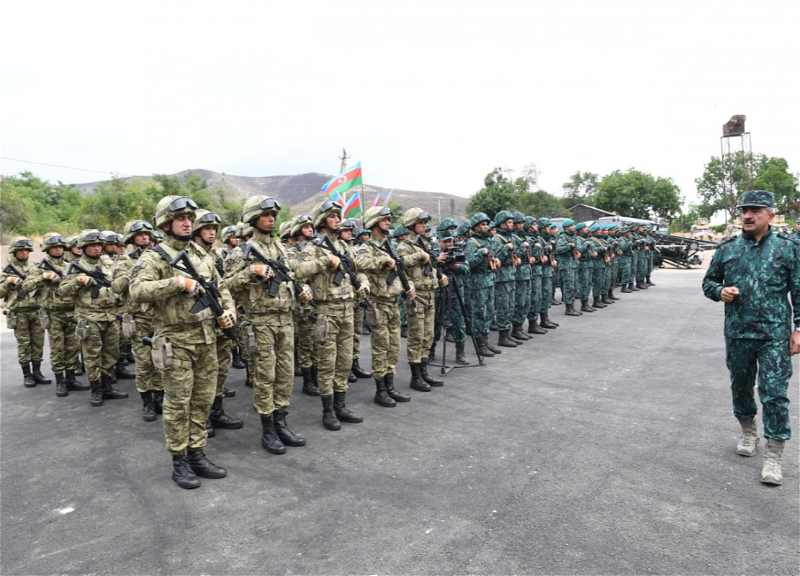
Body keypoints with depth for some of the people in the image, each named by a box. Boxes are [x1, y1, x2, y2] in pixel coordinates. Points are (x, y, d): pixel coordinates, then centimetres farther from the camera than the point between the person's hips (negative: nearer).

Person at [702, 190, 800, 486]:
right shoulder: (727, 248, 4)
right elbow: (709, 281, 12)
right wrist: (720, 291, -10)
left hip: (775, 335, -3)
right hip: (737, 333, 3)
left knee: (774, 394, -3)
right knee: (740, 386, 16)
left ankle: (773, 457, 6)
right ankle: (748, 431, 40)